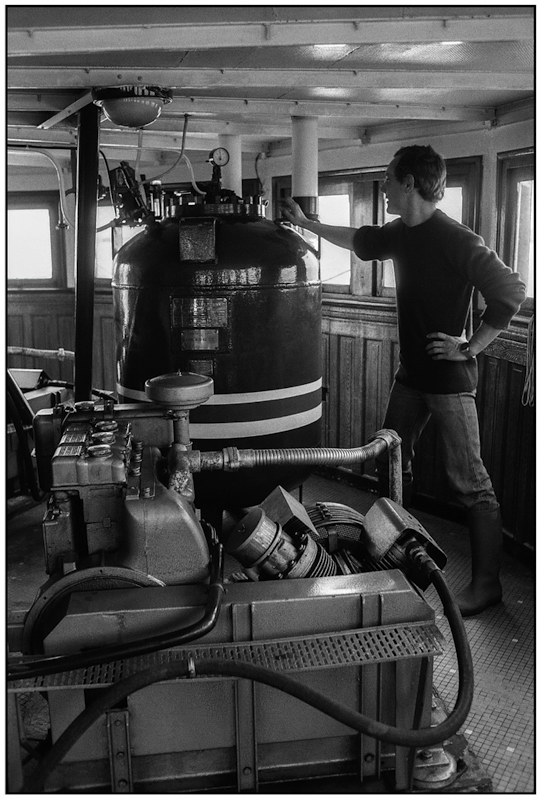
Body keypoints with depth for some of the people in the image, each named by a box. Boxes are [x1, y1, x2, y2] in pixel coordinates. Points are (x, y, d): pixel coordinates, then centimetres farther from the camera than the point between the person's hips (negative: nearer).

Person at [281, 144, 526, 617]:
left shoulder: (457, 240, -18)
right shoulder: (401, 234, 8)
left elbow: (511, 292, -20)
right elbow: (359, 241, 28)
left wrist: (471, 348, -18)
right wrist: (305, 223, 32)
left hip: (449, 378, -9)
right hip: (412, 374, 9)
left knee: (470, 483, -5)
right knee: (391, 464, 18)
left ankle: (486, 585, 4)